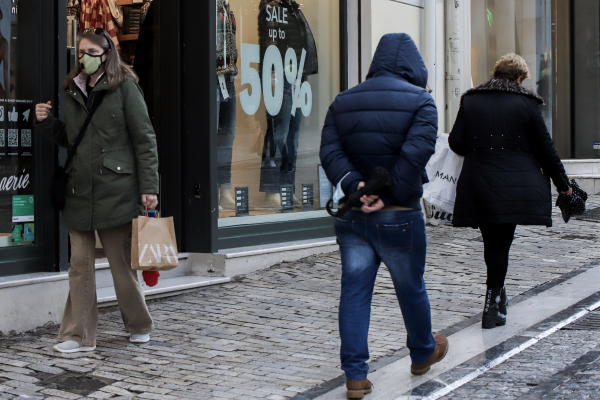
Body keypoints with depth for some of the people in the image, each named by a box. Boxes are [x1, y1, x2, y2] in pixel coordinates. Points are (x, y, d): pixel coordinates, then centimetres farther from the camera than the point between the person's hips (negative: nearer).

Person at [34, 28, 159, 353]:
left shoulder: (124, 87, -3)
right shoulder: (73, 90, 14)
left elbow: (145, 139, -5)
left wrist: (148, 187, -10)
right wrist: (47, 122, 3)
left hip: (115, 189, -5)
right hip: (79, 191, 5)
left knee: (122, 262, 5)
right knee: (80, 263, 2)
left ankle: (139, 326, 24)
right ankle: (79, 335, 6)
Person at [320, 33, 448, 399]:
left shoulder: (343, 102, 8)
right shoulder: (420, 101, -6)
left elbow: (330, 151, -4)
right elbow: (416, 152, -20)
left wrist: (355, 187, -15)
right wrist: (387, 196, -16)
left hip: (352, 215, 3)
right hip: (400, 216, -3)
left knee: (354, 291, 7)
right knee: (411, 289, 16)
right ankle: (423, 354, 38)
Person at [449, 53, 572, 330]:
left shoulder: (470, 101, 6)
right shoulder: (526, 104, 0)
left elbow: (456, 143, 2)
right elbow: (545, 149, 2)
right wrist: (562, 184, 13)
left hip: (477, 185, 2)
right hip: (514, 187, -2)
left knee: (492, 242, 13)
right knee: (501, 242, 1)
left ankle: (497, 296, 24)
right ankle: (493, 305, 0)